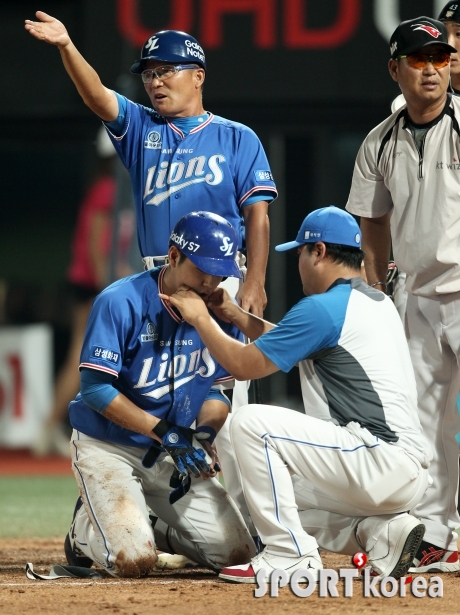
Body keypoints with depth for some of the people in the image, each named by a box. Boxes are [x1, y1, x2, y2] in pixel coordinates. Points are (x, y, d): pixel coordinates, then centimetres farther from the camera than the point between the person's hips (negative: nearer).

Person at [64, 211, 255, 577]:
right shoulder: (120, 303, -19)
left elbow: (216, 390, 6)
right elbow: (95, 388, -21)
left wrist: (204, 435, -15)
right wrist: (164, 432, -24)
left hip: (172, 455, 5)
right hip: (108, 448, -5)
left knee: (237, 554, -9)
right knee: (134, 561, -25)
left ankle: (147, 525, 16)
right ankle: (87, 528, 10)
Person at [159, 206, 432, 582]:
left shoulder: (324, 307, -10)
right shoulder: (380, 303, 19)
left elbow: (244, 364, -5)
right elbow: (291, 345, 31)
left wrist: (200, 318, 8)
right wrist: (233, 313, 28)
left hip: (379, 462, -10)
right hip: (410, 477, 10)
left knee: (253, 423, -11)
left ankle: (291, 557, -12)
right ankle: (384, 531, 7)